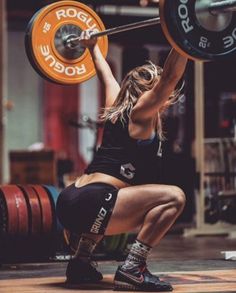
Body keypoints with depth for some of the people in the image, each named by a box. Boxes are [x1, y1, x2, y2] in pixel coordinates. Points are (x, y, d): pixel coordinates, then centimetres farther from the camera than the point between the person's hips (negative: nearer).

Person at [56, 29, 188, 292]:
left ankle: (81, 262, 30)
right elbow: (170, 75, -12)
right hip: (88, 205, -10)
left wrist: (93, 47, 52)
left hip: (70, 204, 10)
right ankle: (131, 270, -16)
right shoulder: (141, 113, -1)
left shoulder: (117, 108, 22)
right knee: (173, 197, -16)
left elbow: (107, 77, 38)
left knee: (117, 200, 42)